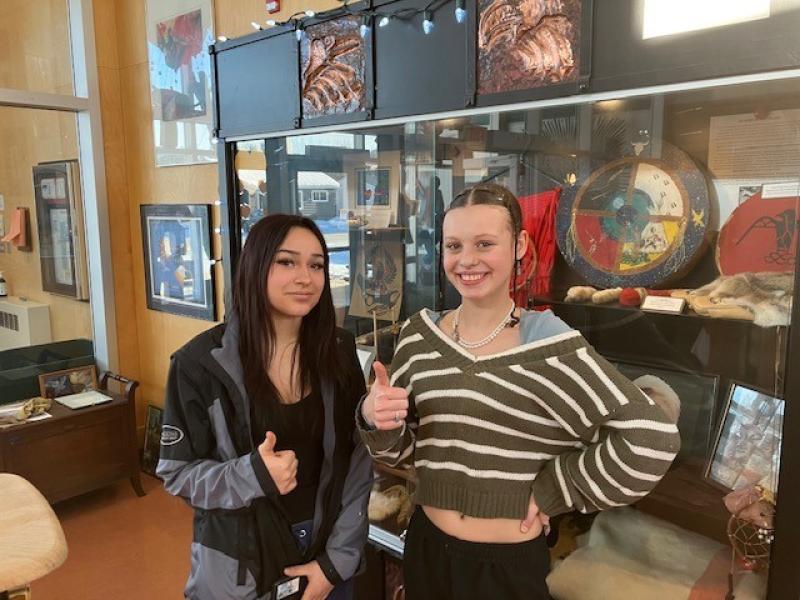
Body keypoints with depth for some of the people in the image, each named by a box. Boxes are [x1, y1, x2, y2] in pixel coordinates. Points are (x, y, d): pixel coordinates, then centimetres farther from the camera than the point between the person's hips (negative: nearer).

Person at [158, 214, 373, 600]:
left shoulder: (339, 351, -7)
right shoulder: (201, 363, -15)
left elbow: (359, 459, -4)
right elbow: (177, 473, -9)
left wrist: (339, 557, -7)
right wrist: (252, 475, -26)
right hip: (238, 564, -2)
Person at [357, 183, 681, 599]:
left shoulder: (547, 343, -16)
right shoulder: (419, 335, -3)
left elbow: (650, 439, -18)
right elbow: (400, 451, 4)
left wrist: (551, 490, -12)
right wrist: (376, 421, -17)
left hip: (510, 567, -3)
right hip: (427, 550, 4)